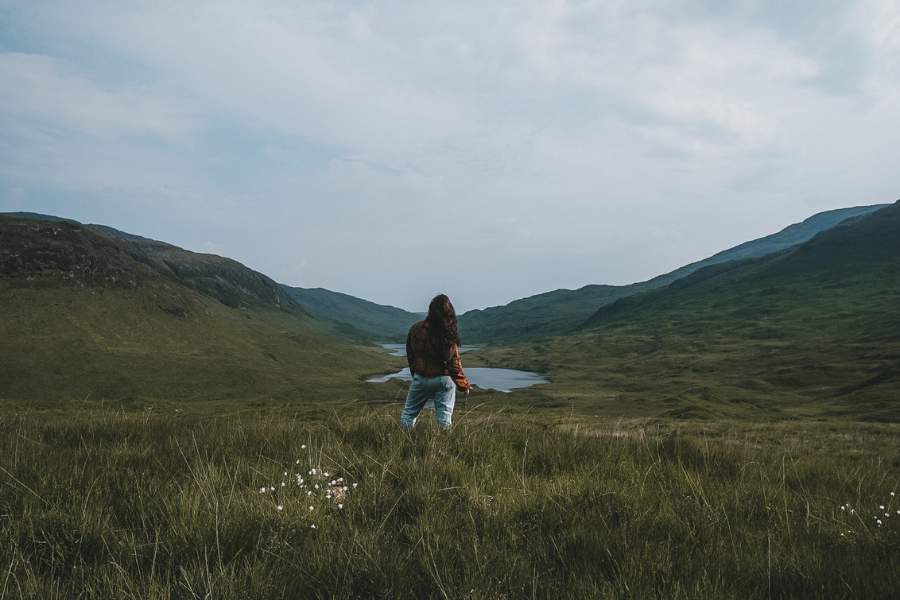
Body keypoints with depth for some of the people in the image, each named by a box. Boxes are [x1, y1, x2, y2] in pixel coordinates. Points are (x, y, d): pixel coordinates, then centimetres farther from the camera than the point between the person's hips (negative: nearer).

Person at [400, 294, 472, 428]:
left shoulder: (415, 329, -7)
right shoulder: (449, 334, -14)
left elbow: (410, 355, 4)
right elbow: (454, 363, -11)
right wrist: (464, 384, 1)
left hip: (421, 378, 2)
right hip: (444, 379, -1)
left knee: (409, 413, 15)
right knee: (444, 417, 9)